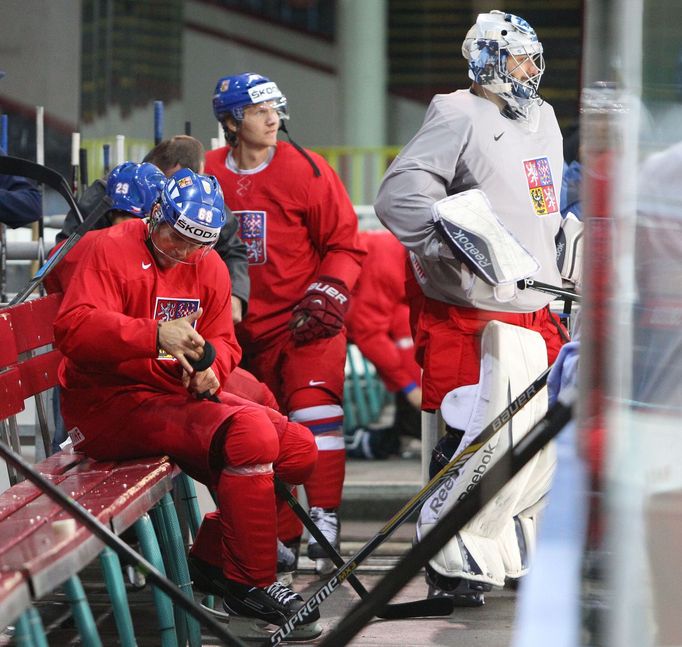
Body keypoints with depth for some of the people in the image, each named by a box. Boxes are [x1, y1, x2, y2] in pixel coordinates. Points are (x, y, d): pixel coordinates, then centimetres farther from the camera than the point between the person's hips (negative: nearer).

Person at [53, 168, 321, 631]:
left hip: (180, 398, 9)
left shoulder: (208, 266, 14)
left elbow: (223, 340, 18)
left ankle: (212, 559, 6)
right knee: (251, 434, -29)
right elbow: (73, 329, -23)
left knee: (299, 448, -4)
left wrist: (210, 369, -8)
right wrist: (156, 336, -35)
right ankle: (249, 584, -20)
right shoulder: (112, 250, -9)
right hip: (110, 405, -9)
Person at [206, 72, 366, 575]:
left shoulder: (306, 170, -6)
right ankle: (282, 538, 16)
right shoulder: (208, 174, 3)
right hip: (245, 323, 4)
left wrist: (329, 293, -15)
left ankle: (324, 521, -20)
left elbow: (345, 245, -1)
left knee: (314, 406, -19)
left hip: (307, 323, -4)